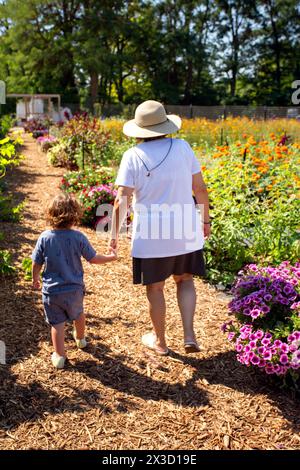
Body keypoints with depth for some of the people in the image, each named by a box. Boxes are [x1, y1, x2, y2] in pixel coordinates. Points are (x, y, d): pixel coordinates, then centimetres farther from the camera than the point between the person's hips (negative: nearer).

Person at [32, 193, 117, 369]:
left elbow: (37, 263, -5)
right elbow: (93, 259, -5)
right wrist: (111, 257, 12)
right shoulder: (78, 237, -15)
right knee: (78, 314, 28)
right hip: (74, 289, 1)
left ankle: (59, 356, 16)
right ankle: (80, 339, 52)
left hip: (51, 290, -1)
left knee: (57, 323, 11)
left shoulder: (45, 237, -13)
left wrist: (35, 279, 15)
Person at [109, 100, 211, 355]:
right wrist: (205, 219, 15)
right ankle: (189, 335, 10)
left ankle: (159, 341, 30)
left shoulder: (133, 156, -8)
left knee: (155, 288, 14)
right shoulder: (182, 147, -2)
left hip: (150, 236, -2)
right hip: (185, 232, 2)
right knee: (185, 280, 21)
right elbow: (200, 188, 1)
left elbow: (122, 201, -12)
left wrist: (115, 234, -1)